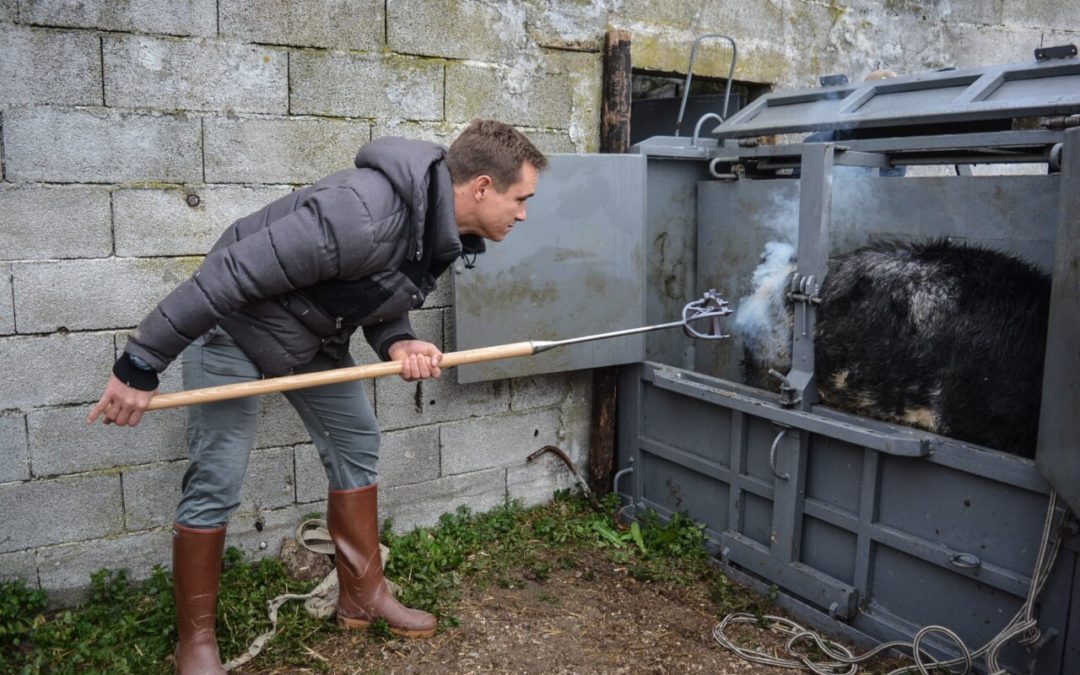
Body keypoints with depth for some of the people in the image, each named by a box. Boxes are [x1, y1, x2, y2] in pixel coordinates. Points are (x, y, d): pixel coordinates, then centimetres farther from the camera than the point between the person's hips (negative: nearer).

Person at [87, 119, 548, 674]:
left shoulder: (439, 226, -7)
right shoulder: (364, 213, -37)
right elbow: (231, 274, -34)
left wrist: (397, 343, -18)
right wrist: (139, 366, -28)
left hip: (315, 336, 8)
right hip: (233, 324, -8)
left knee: (357, 445, 8)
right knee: (215, 483, -5)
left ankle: (363, 597, 23)